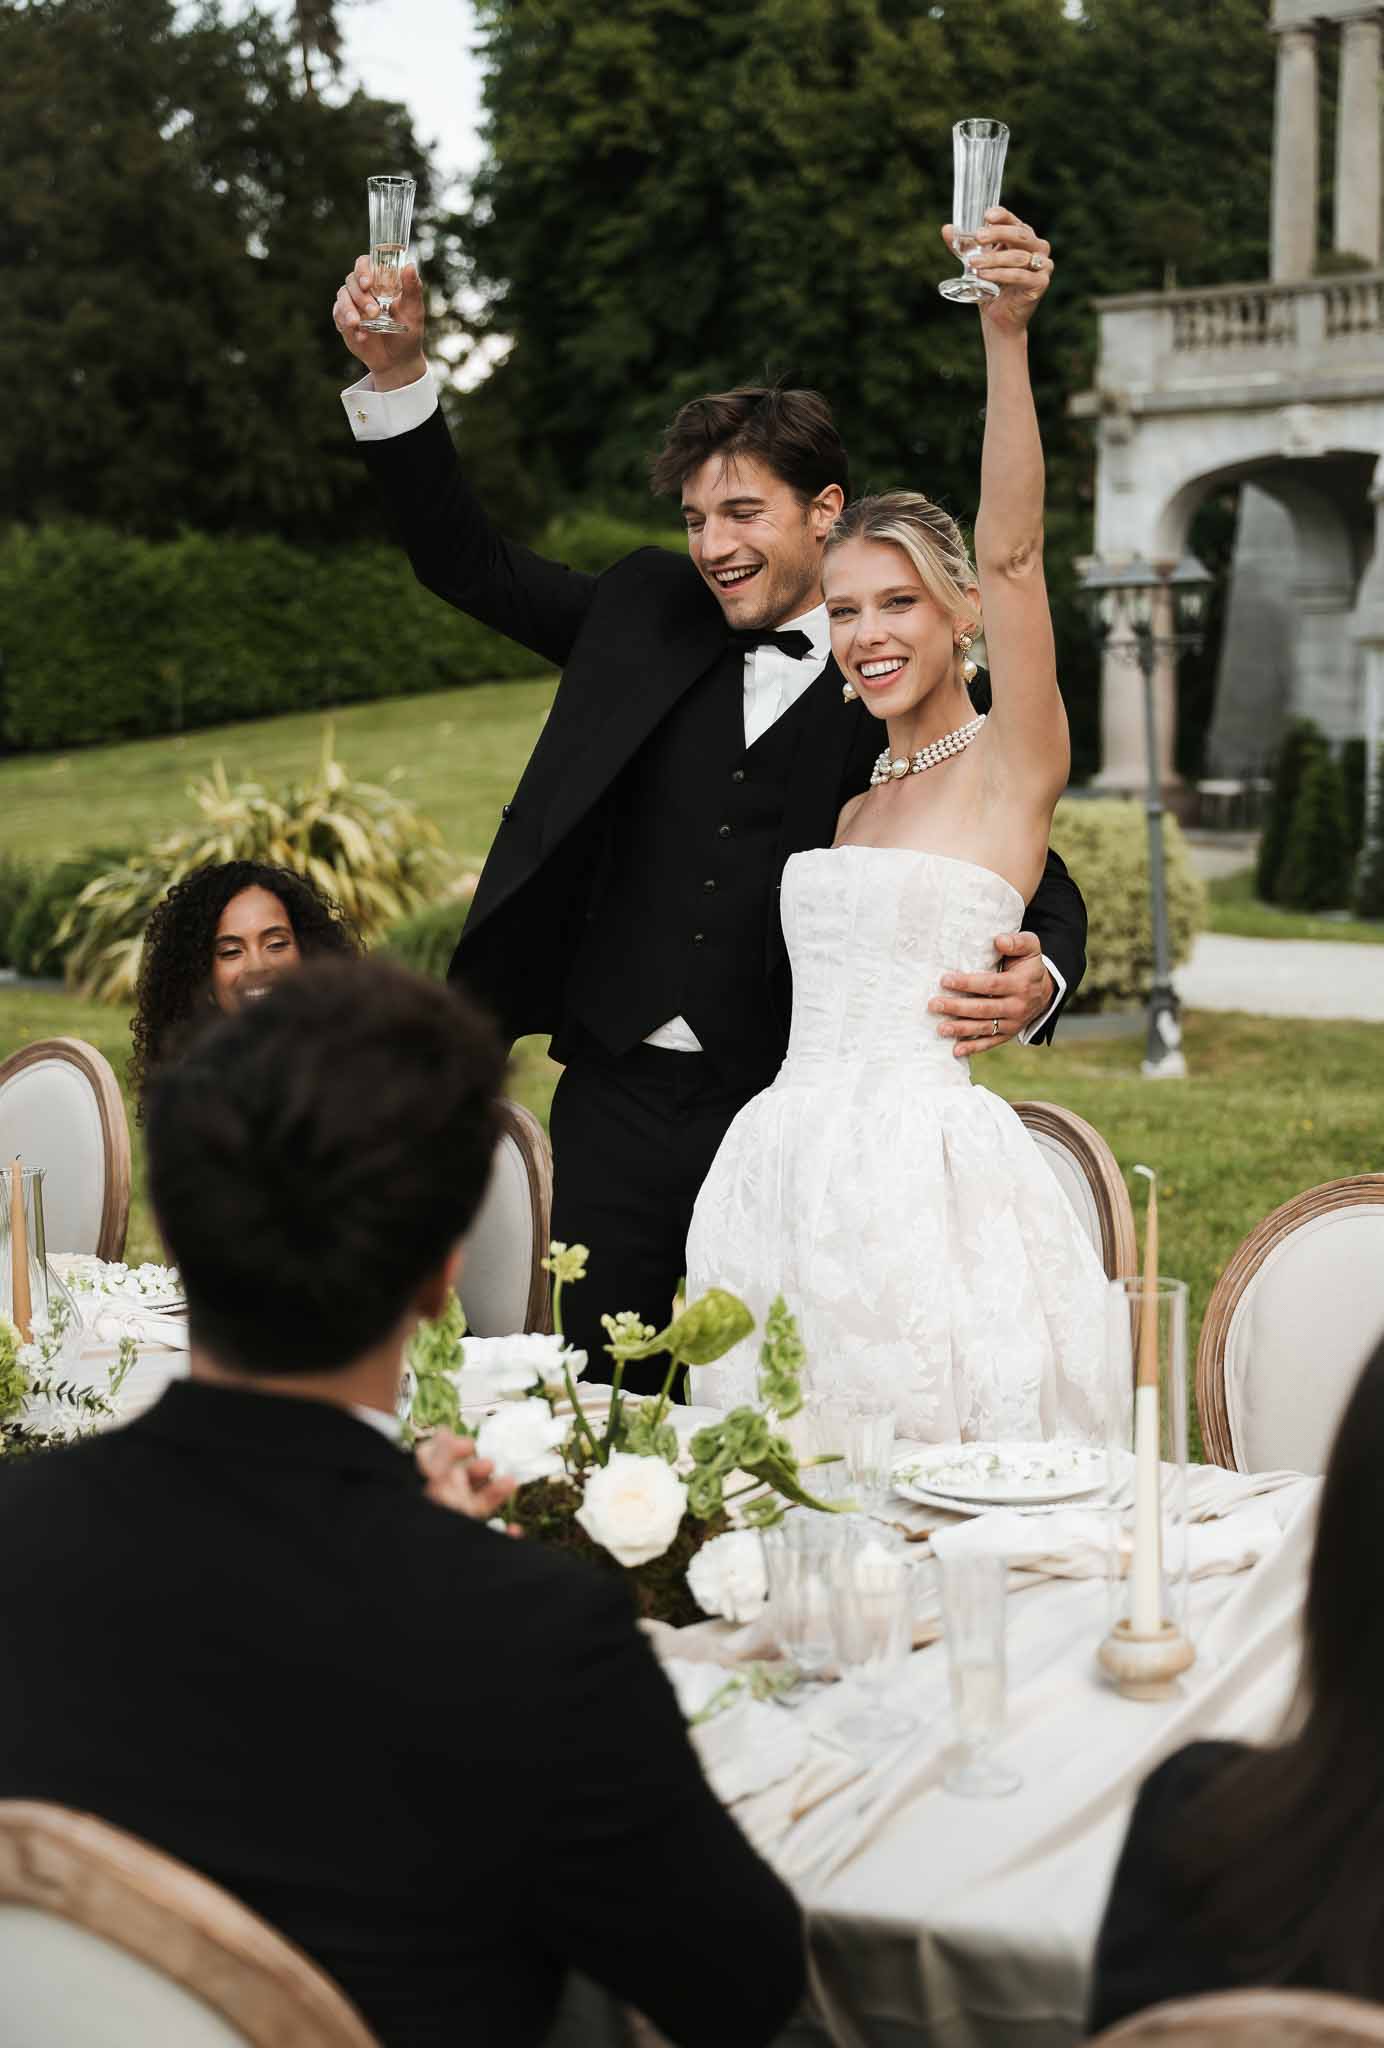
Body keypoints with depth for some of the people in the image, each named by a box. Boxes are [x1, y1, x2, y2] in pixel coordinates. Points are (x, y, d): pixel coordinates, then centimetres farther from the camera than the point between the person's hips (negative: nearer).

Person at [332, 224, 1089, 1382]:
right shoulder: (648, 614, 10)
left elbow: (1042, 892, -2)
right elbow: (465, 562, 15)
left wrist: (1037, 983, -26)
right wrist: (397, 371, 3)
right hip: (621, 1104, 3)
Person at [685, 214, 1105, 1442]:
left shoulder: (1010, 767, -3)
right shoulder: (853, 796, 18)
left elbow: (1013, 549, -16)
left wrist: (1007, 337, -26)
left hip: (918, 1174, -7)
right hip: (785, 1166, 7)